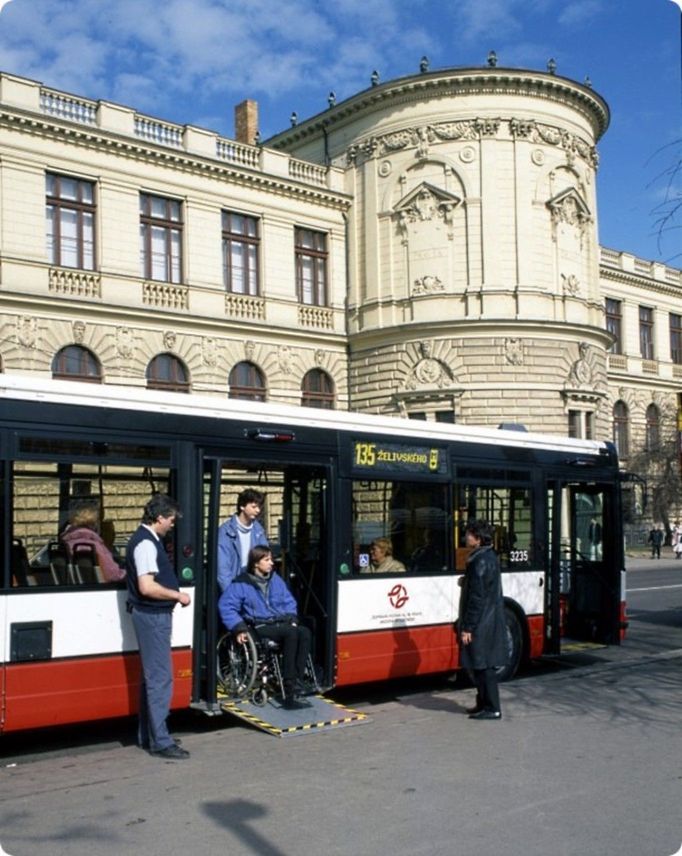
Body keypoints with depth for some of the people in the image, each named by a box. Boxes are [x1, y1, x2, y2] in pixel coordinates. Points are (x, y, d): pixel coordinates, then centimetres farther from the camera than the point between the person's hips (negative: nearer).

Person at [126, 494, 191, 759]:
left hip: (153, 615, 11)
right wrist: (177, 595, -15)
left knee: (151, 676, 17)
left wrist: (175, 593, 13)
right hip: (152, 616, -11)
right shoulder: (146, 543, -18)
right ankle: (160, 742, -2)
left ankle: (147, 735, 27)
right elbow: (147, 587, -26)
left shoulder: (148, 540, 14)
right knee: (160, 678, -7)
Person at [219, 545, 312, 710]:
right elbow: (226, 606, -8)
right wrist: (239, 628, -19)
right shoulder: (242, 583, -1)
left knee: (305, 633, -27)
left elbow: (289, 601, 24)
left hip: (281, 623, 6)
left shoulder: (275, 579, 17)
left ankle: (297, 681, -28)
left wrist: (292, 619, 5)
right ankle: (288, 689, -32)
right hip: (260, 627, -6)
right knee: (291, 634, -34)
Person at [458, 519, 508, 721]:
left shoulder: (480, 561, -19)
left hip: (482, 623, -10)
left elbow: (477, 597, -21)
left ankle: (491, 708, 3)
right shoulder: (490, 556, 12)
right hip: (491, 620, 10)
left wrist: (467, 627, -19)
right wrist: (466, 582, 8)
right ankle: (484, 703, 24)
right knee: (482, 665, 16)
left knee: (483, 665, -3)